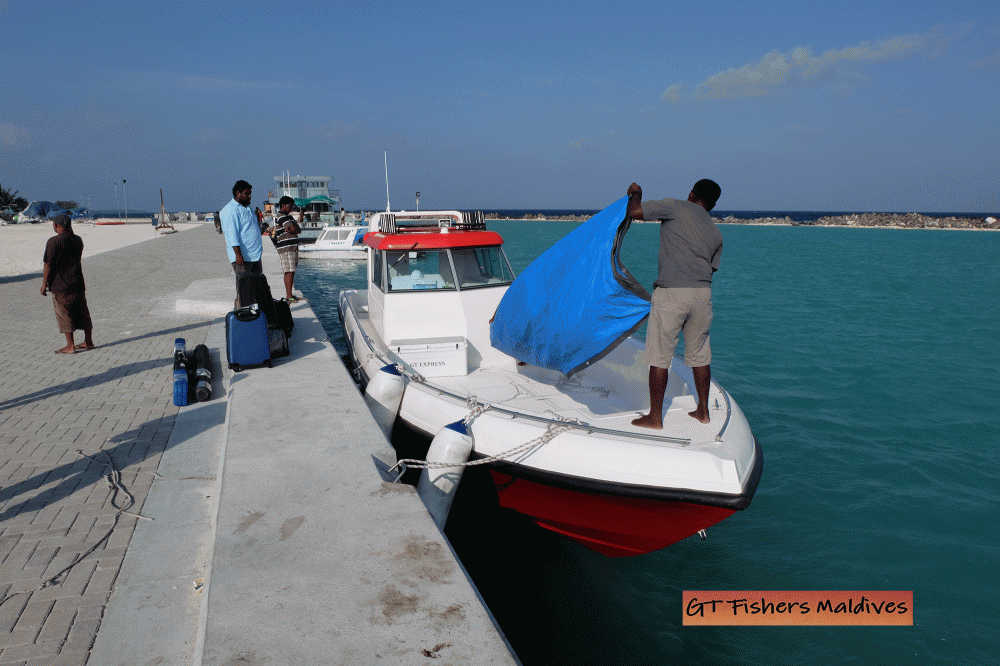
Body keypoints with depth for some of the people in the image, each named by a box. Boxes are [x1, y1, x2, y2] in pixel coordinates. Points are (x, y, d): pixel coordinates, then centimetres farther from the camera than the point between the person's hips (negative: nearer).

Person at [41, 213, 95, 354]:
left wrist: (44, 284, -6)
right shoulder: (78, 240, 6)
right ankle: (88, 341, 19)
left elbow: (48, 265, -14)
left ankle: (70, 346, 4)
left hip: (61, 285, -6)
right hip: (78, 283, 6)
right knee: (82, 312, 13)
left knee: (64, 315, 1)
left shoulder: (54, 241, -13)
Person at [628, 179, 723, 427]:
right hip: (702, 294, 6)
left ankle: (655, 417, 8)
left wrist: (636, 193, 14)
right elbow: (711, 269, 18)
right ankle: (703, 411, 27)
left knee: (659, 356, 2)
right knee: (699, 355, 18)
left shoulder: (676, 207, 1)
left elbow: (634, 212, -5)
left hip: (670, 293, -5)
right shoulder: (716, 234, 16)